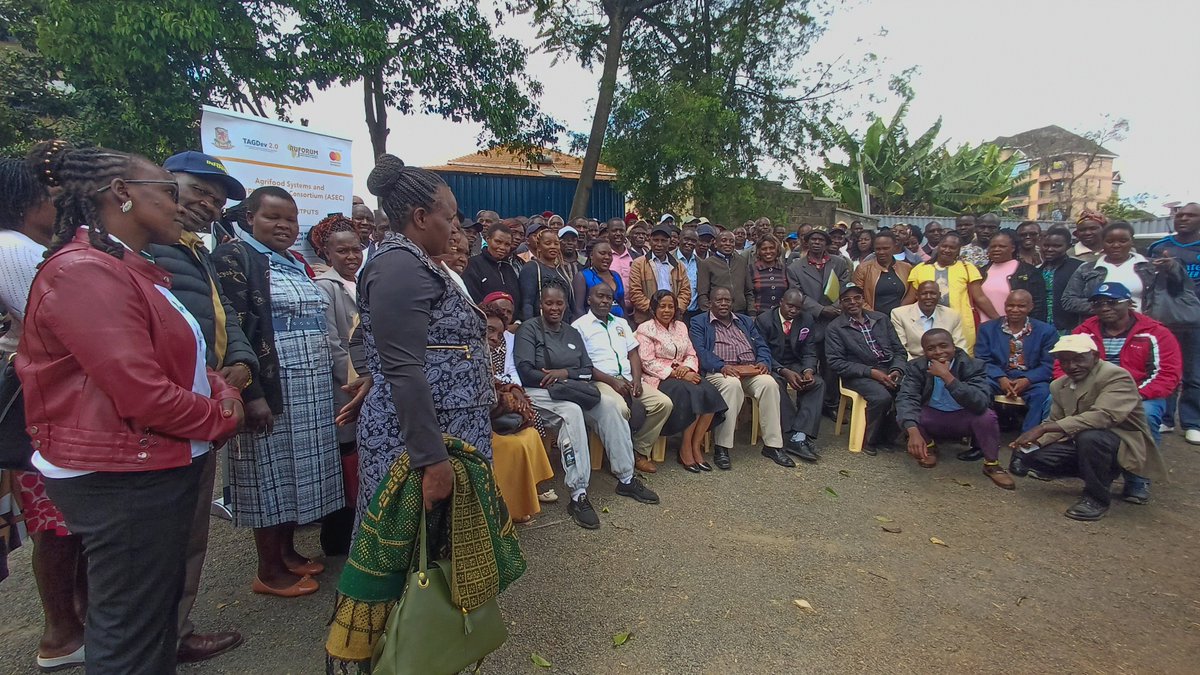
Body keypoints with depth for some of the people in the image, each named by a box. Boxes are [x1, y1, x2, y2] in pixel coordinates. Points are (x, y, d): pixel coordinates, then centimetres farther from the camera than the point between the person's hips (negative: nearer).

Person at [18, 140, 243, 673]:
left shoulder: (129, 268, 13)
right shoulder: (86, 271, -20)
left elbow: (181, 361, 19)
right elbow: (142, 395, -26)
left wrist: (221, 390, -1)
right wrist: (223, 419, -10)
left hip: (158, 469, 10)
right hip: (122, 482, -10)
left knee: (160, 601, 23)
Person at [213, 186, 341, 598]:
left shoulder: (297, 265, 16)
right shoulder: (234, 258, -7)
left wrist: (331, 380, 17)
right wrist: (252, 394, -22)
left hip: (310, 391, 8)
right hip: (271, 390, -7)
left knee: (296, 470, 13)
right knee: (272, 474, 1)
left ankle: (287, 552, 28)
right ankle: (269, 572, 15)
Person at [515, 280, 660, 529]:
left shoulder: (572, 333, 18)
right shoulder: (529, 329, 1)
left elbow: (588, 371, 11)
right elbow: (525, 372, -11)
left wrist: (565, 373, -9)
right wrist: (556, 380, -15)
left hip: (573, 389, 6)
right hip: (539, 391, -5)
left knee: (608, 406, -21)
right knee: (572, 412, -36)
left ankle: (626, 479, -12)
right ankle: (578, 496, -37)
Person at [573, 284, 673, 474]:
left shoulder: (621, 323, 21)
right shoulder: (580, 326, -1)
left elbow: (633, 353, 16)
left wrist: (636, 379, -3)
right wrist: (612, 381, -16)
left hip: (627, 380, 7)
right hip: (599, 381, -7)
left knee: (664, 403, -11)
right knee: (620, 408, -35)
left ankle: (640, 452, 0)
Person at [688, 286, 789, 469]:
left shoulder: (746, 321, 26)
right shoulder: (698, 322, 11)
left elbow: (762, 347, 18)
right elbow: (700, 351, -5)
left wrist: (763, 362, -5)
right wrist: (721, 366, -21)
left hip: (751, 371, 4)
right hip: (719, 371, -4)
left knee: (769, 383, -27)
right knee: (732, 384, -37)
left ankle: (773, 445, -20)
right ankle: (721, 448, -31)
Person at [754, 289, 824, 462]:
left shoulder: (806, 321, 6)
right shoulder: (763, 320, -7)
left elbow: (809, 353, 5)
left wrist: (808, 370, -19)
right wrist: (783, 372, -27)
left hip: (795, 365, 4)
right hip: (772, 367, -4)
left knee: (818, 383, -24)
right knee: (776, 385, -36)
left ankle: (797, 438, -32)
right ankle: (798, 437, -32)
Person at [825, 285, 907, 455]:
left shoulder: (881, 319, 17)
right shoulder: (834, 328, 3)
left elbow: (899, 350, 16)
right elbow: (835, 362, -7)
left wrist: (897, 370, -6)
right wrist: (871, 372, -15)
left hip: (889, 369, 5)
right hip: (859, 375, -4)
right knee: (881, 396, -33)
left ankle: (890, 435, -2)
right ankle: (870, 441, -9)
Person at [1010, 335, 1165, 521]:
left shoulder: (1116, 376, -19)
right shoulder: (1059, 385, 4)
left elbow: (1102, 417, -34)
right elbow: (1057, 423, 7)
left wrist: (1043, 427, -38)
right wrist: (1035, 442, -15)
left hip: (1124, 444, -8)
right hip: (1081, 444, 8)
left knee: (1089, 436, -39)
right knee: (1024, 457, -7)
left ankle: (1097, 498, -13)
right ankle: (1103, 473, 15)